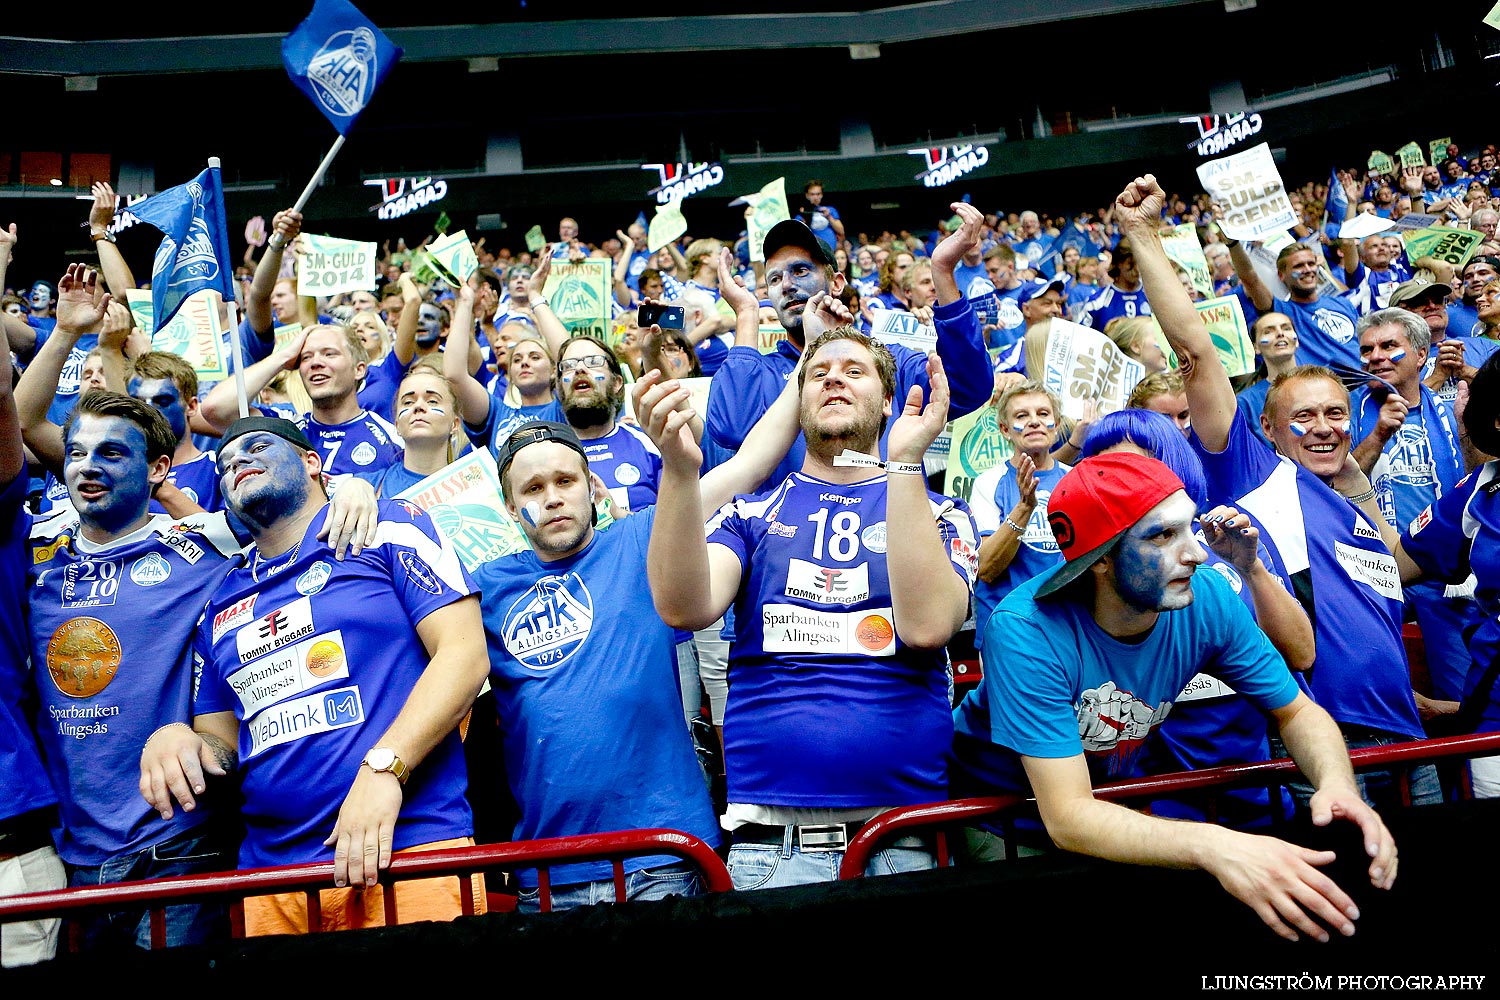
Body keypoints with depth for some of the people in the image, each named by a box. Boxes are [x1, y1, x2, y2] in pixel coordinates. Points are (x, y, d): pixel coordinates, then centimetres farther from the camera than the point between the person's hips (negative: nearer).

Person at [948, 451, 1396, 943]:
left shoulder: (1207, 598, -19)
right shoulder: (1028, 631, -35)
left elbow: (1297, 712, -6)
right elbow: (1068, 818, -38)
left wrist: (1337, 785, -29)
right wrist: (1213, 847, -53)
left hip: (1112, 785, 5)